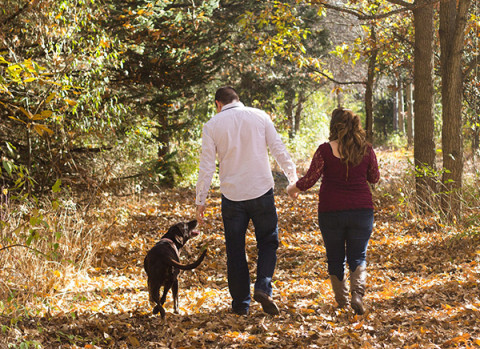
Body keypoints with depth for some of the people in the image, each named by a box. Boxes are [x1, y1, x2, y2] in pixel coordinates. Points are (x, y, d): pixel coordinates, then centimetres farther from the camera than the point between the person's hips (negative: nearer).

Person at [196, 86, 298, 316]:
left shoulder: (212, 125, 1)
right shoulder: (259, 116, 2)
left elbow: (206, 166, -1)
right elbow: (279, 150, 1)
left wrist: (200, 200, 5)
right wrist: (294, 178, 11)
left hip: (232, 195, 0)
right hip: (261, 192, 0)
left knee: (235, 250, 10)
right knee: (268, 242, 12)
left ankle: (241, 303, 13)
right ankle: (263, 287, -10)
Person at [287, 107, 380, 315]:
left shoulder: (325, 150, -10)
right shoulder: (366, 149, -2)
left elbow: (309, 179, -7)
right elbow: (374, 178, 11)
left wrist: (293, 188, 12)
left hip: (331, 212, -1)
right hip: (361, 210, 1)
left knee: (335, 257, 14)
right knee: (358, 256, 9)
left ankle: (341, 299, 22)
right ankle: (358, 294, -14)